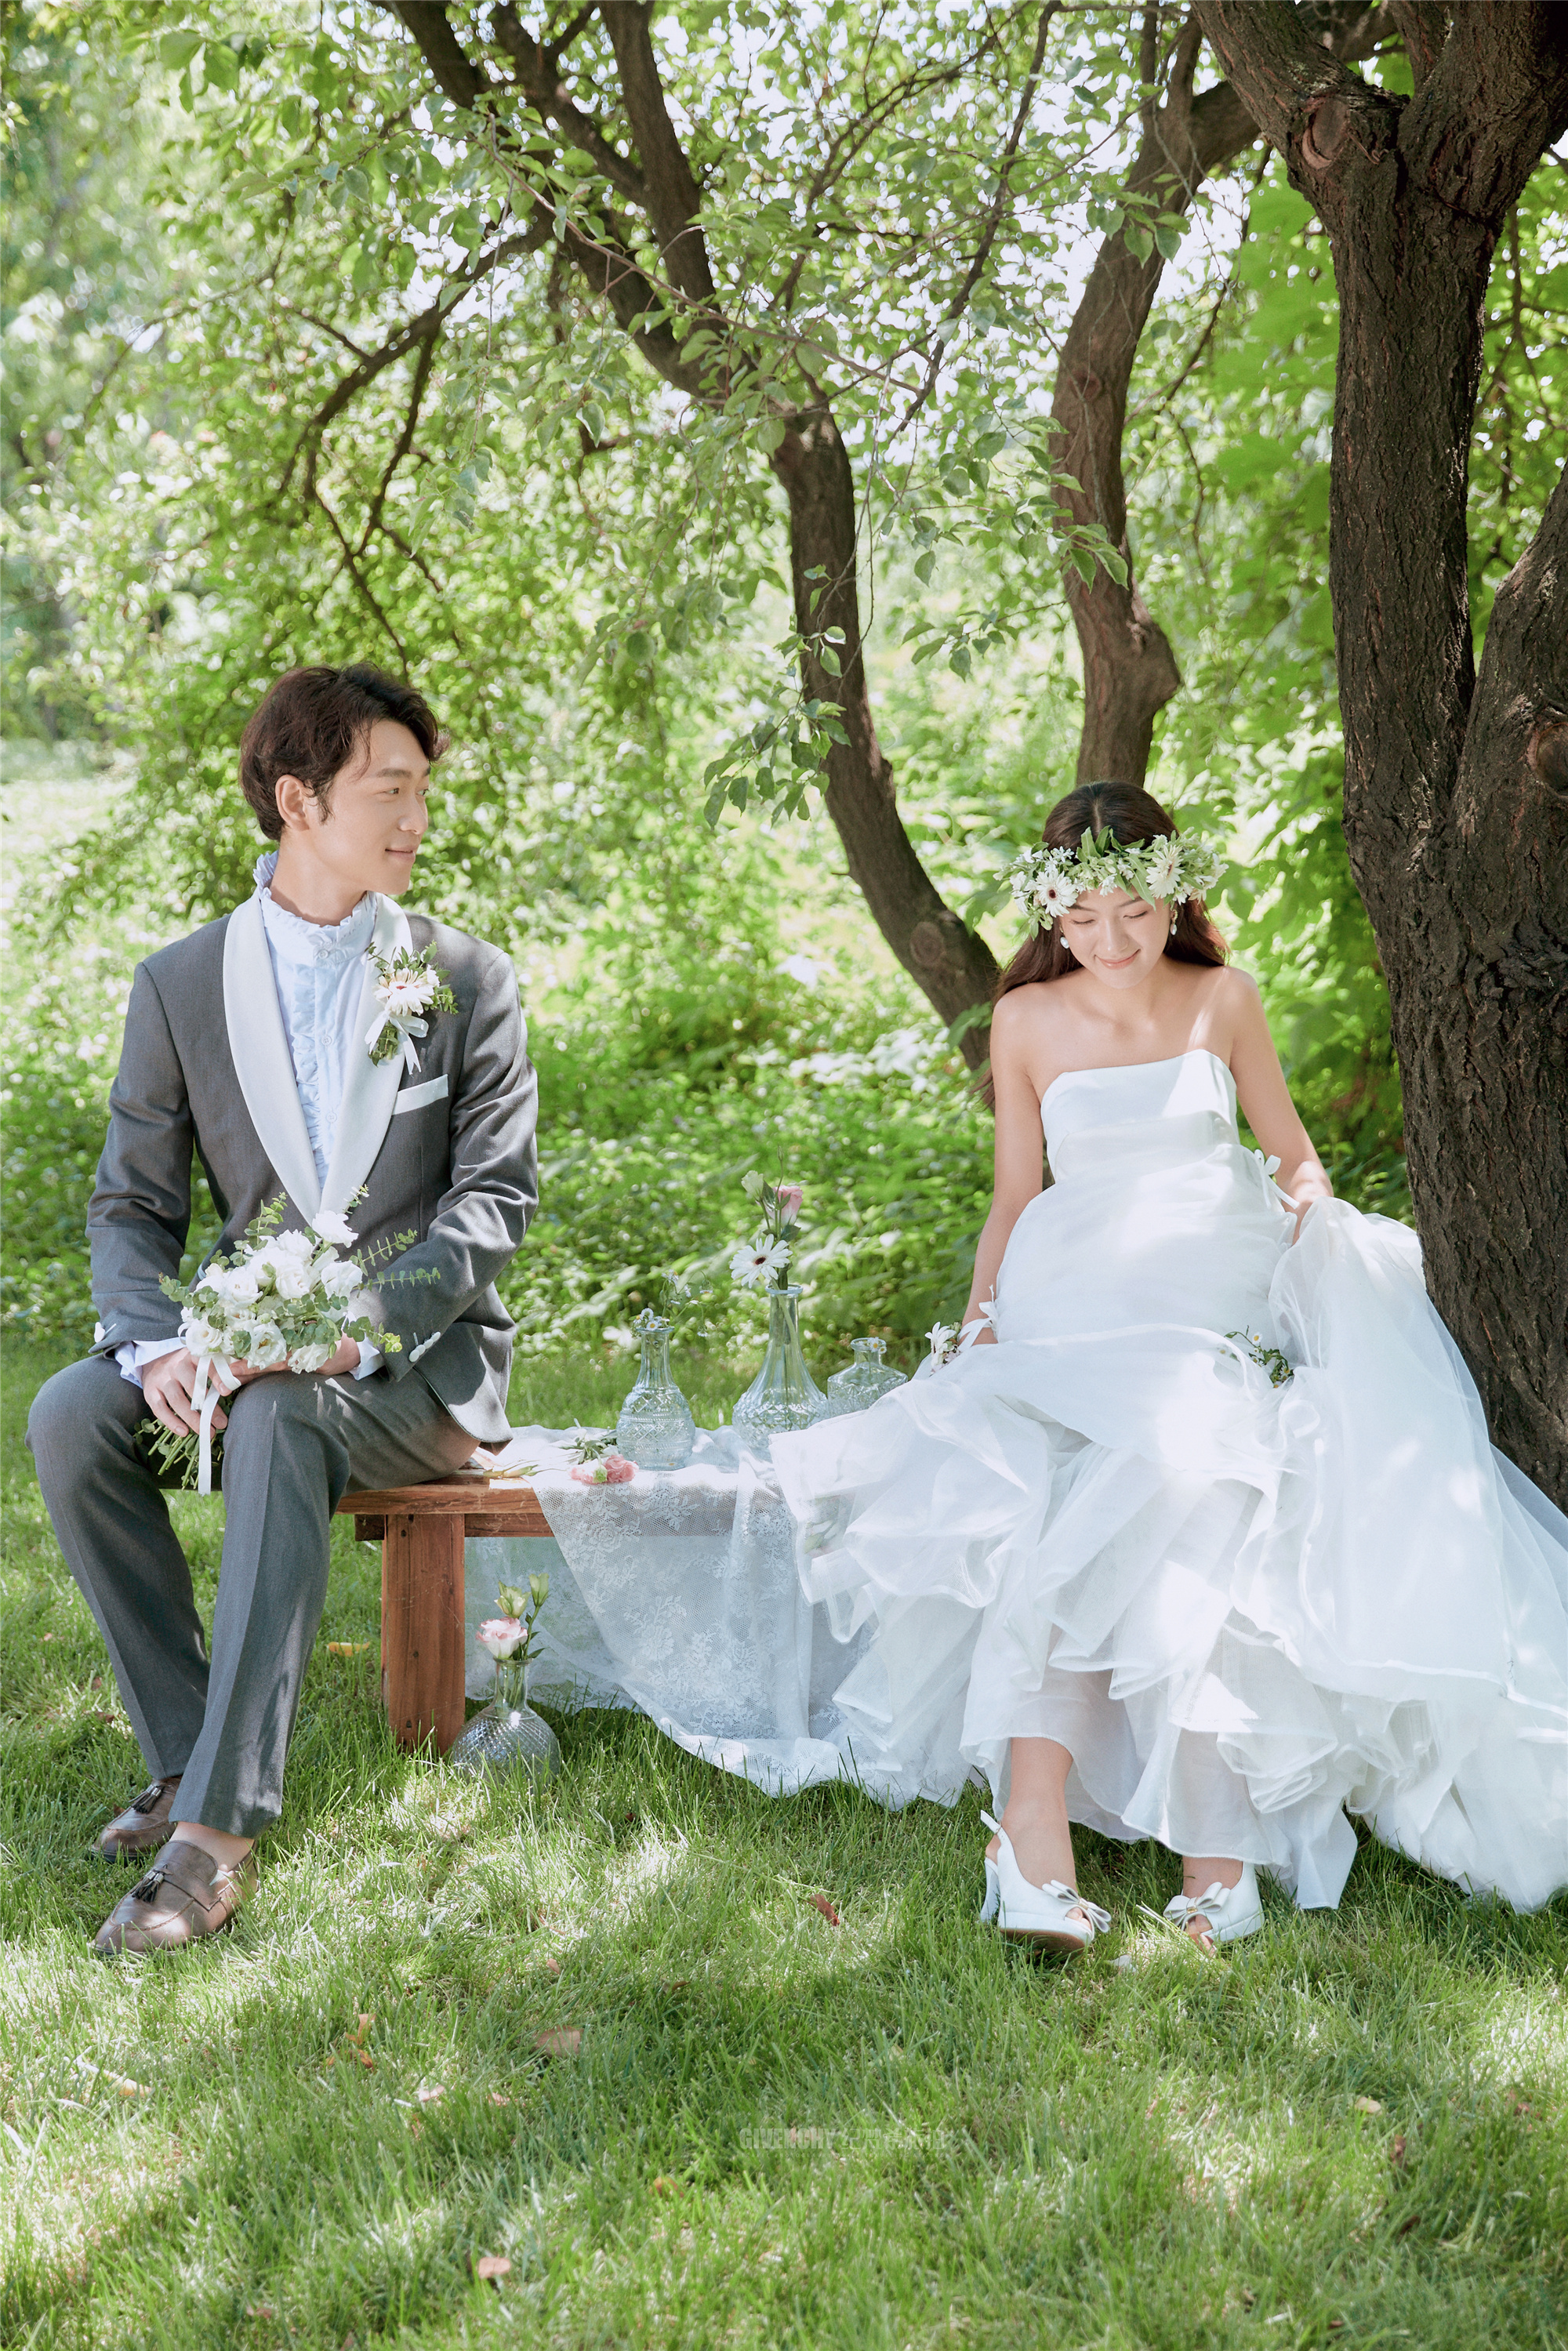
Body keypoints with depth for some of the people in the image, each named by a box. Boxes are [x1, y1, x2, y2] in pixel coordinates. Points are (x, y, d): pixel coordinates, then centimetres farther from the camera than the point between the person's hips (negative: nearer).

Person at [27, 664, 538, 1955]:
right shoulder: (180, 987, 3)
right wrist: (157, 1348, -19)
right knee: (70, 1416, -23)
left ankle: (218, 1825, -36)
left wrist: (365, 1326, -23)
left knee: (283, 1412, -35)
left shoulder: (470, 979, -1)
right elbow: (132, 1204, 3)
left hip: (424, 1360, -3)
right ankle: (189, 1755, -14)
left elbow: (497, 1193, -7)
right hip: (259, 1347, 3)